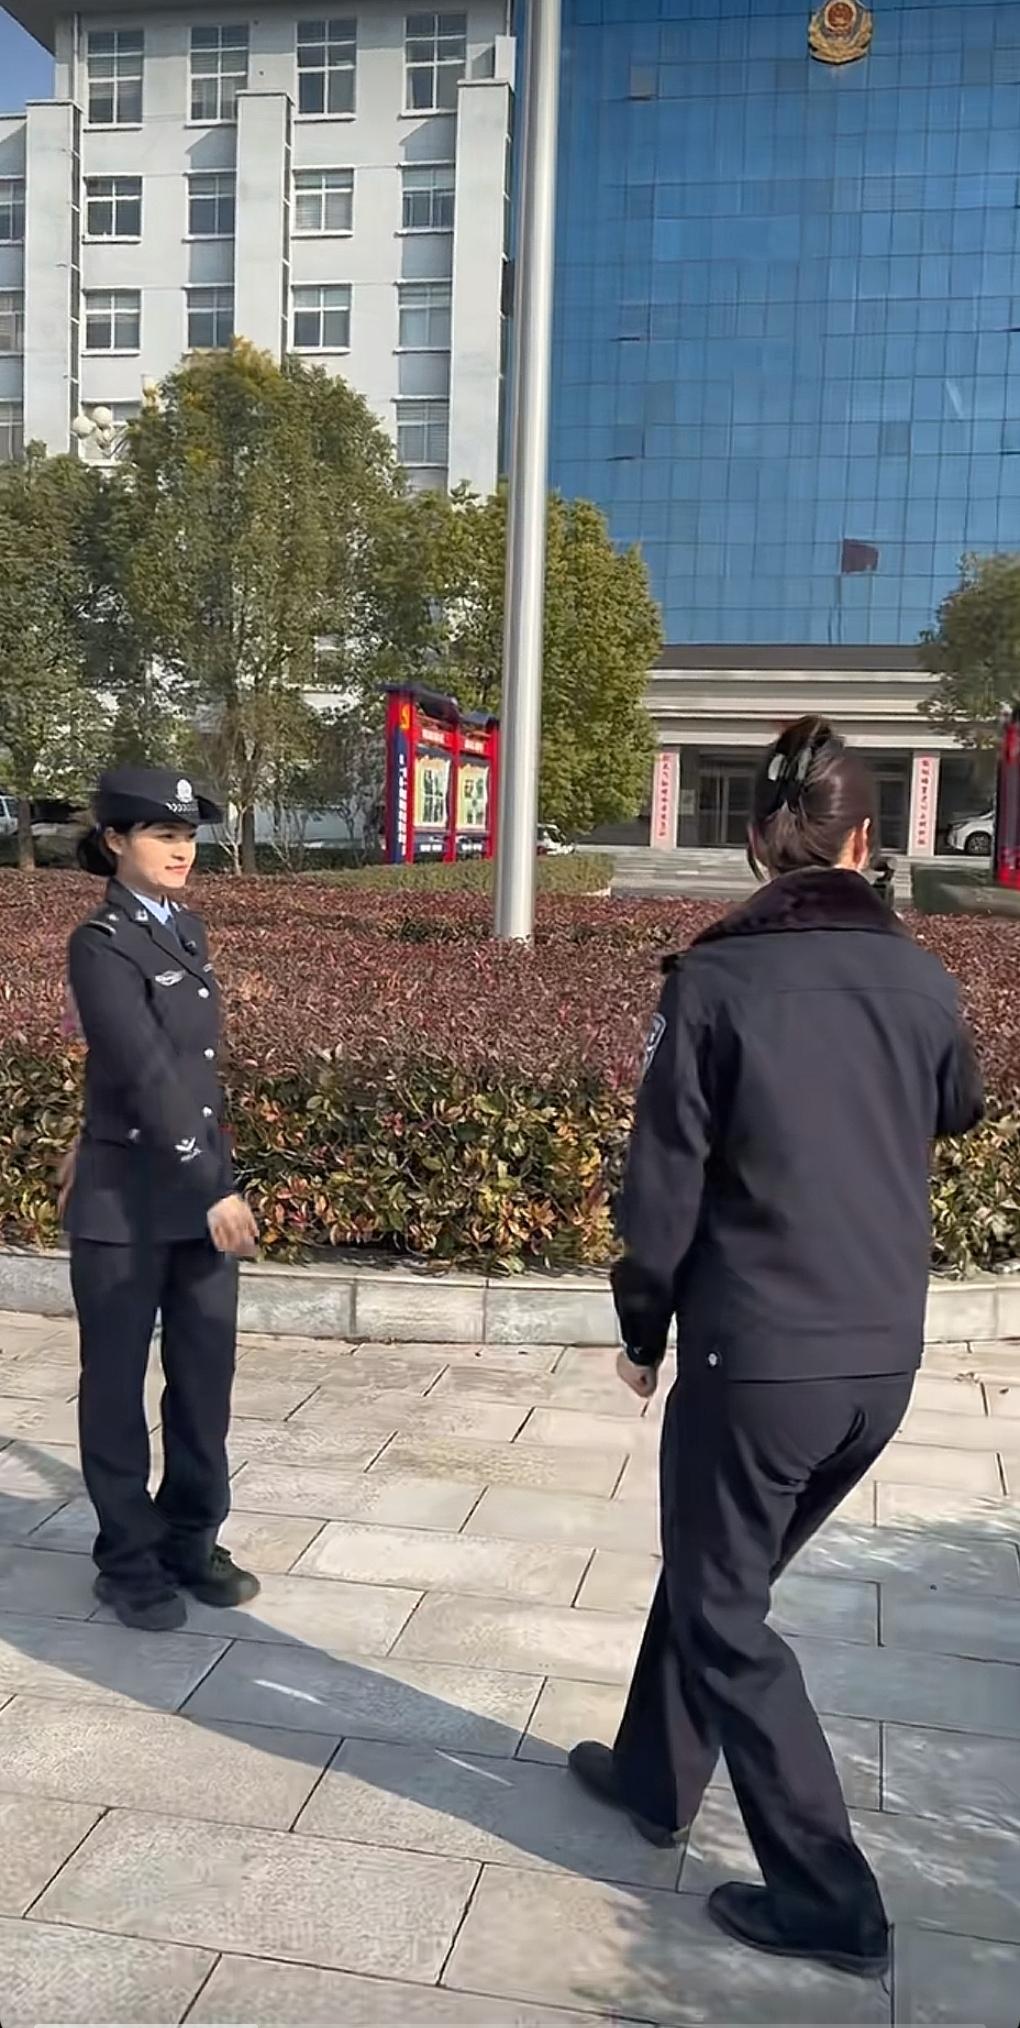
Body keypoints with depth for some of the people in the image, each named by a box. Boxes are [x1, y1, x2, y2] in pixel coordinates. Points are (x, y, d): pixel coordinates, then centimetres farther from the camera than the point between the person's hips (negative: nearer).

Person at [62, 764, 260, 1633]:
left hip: (200, 1189, 7)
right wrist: (217, 1191, -26)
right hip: (127, 1203, -7)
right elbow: (145, 1074, -22)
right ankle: (129, 1559, 24)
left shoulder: (187, 930, 8)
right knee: (118, 1384, 9)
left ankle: (192, 1539, 29)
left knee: (206, 1374, 13)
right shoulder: (101, 945, -14)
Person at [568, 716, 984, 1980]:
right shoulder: (920, 981, 1)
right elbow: (957, 1114, 21)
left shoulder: (717, 979, -13)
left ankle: (827, 1897, 18)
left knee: (724, 1613, 13)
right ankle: (653, 1776, 42)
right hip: (883, 1359, 6)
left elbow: (664, 1181, -11)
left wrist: (642, 1326, 3)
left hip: (756, 1354, -6)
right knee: (715, 1568, 24)